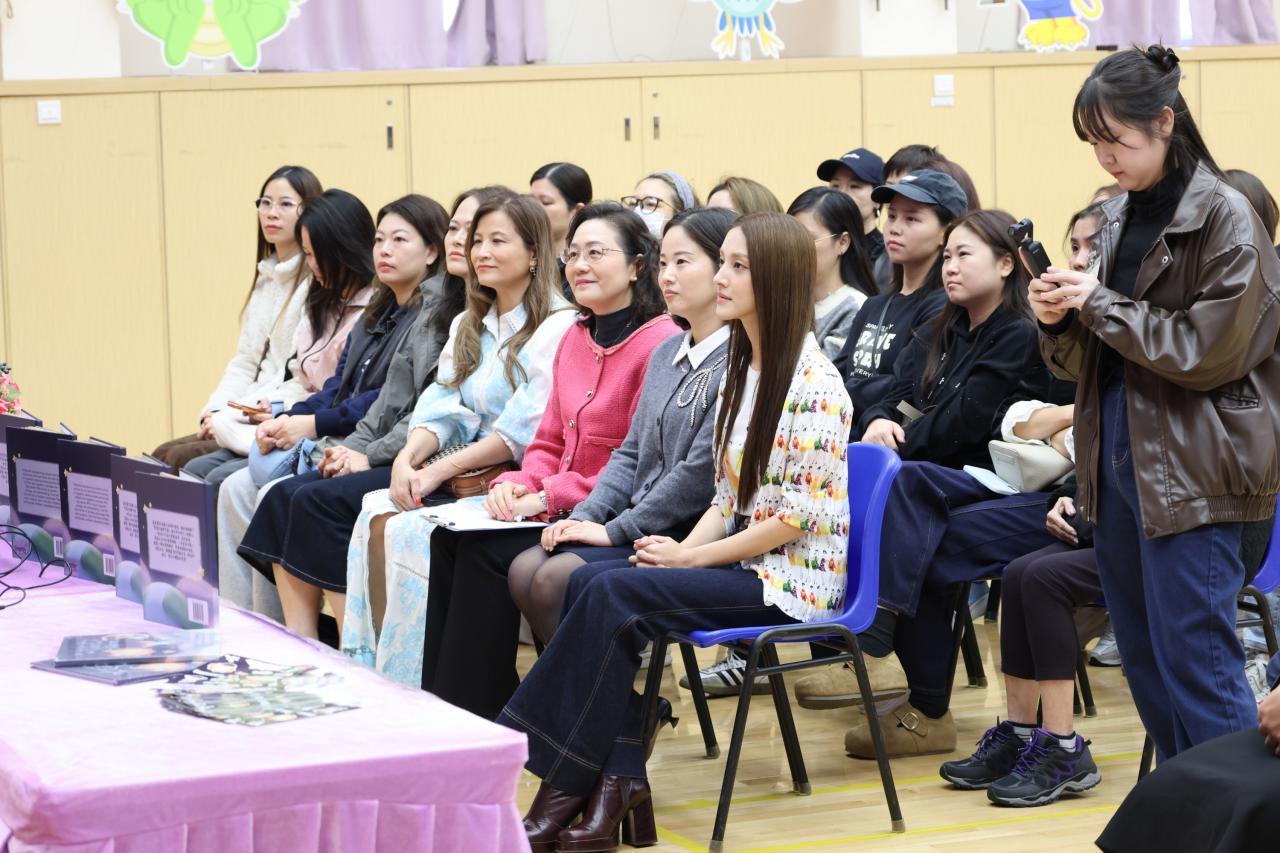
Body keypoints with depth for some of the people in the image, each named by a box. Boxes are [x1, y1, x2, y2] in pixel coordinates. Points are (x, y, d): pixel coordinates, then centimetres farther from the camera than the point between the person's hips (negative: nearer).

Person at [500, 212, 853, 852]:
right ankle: (619, 783, -19)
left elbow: (798, 517, -18)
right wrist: (683, 550, -4)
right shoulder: (741, 371, 14)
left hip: (794, 579, -8)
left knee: (614, 593, -23)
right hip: (737, 559, 8)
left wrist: (690, 558, -14)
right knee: (589, 583, -14)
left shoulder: (812, 381, -14)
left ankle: (565, 790, -16)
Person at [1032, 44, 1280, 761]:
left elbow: (1210, 352, -15)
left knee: (1194, 662, -7)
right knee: (1144, 658, 12)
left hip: (1191, 471, -8)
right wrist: (1062, 320, -4)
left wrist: (1101, 305, -13)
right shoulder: (1120, 218, 11)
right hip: (1119, 454, 8)